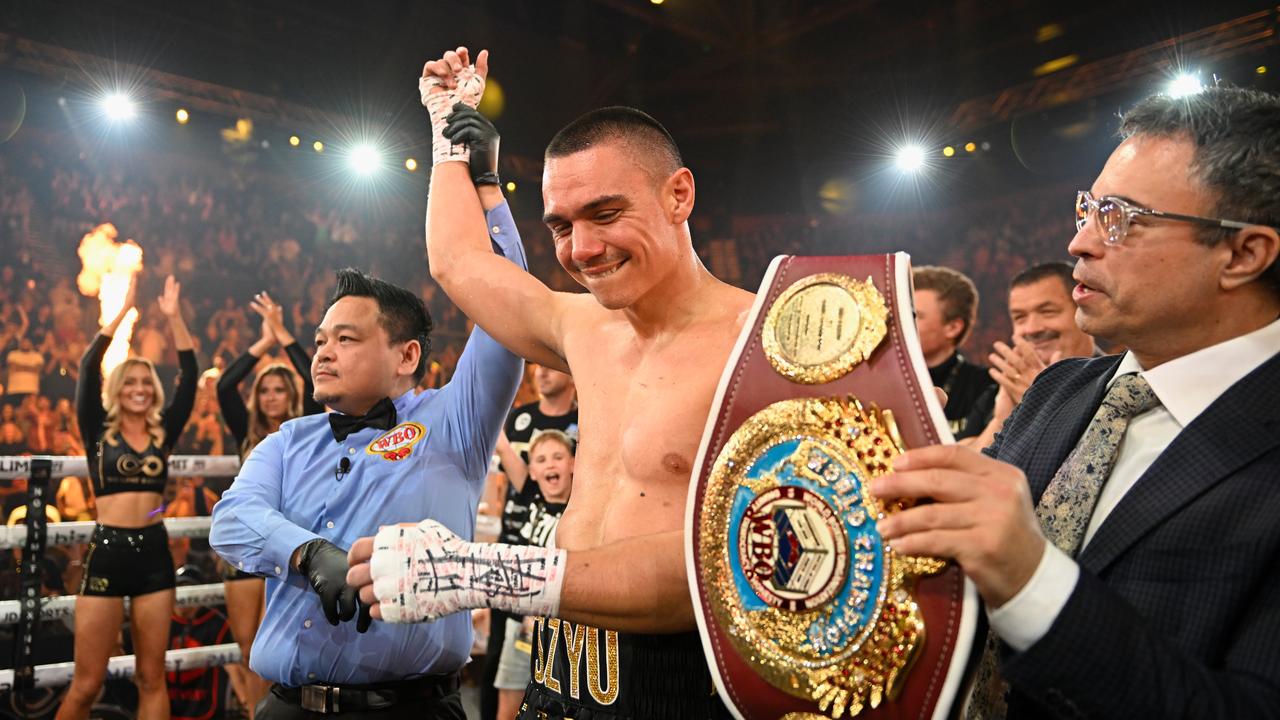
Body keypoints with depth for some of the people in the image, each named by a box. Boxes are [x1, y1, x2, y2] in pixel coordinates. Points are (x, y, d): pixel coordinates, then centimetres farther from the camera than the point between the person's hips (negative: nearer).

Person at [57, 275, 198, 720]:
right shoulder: (99, 431, 3)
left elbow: (189, 375, 1)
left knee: (151, 678, 8)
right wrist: (123, 312, -10)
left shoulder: (163, 432, 8)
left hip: (154, 553, 2)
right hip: (107, 552, -2)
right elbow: (88, 368, -8)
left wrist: (174, 317, -4)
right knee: (87, 684, 1)